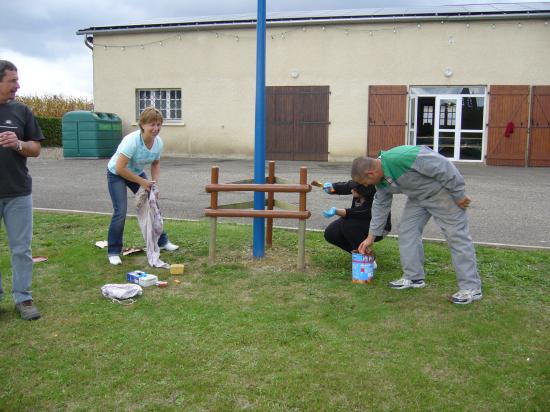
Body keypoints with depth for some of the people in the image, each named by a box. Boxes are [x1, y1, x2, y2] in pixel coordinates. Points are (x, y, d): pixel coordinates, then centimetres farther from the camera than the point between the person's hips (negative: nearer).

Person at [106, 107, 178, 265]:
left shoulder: (159, 142, -15)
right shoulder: (132, 141, -35)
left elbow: (155, 163, 4)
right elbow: (120, 168, -33)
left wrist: (154, 182, -11)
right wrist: (142, 182, -26)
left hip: (137, 173, 7)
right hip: (116, 174, -6)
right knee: (120, 212, -15)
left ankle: (162, 241, 26)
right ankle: (113, 252, 0)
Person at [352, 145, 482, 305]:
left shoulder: (400, 158, -35)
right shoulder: (381, 180, -4)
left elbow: (442, 166, -30)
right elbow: (380, 206, 11)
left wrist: (458, 194, -21)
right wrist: (371, 236, 13)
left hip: (442, 190, -9)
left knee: (457, 236, -8)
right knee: (406, 231, 4)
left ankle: (471, 288, -4)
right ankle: (413, 277, 15)